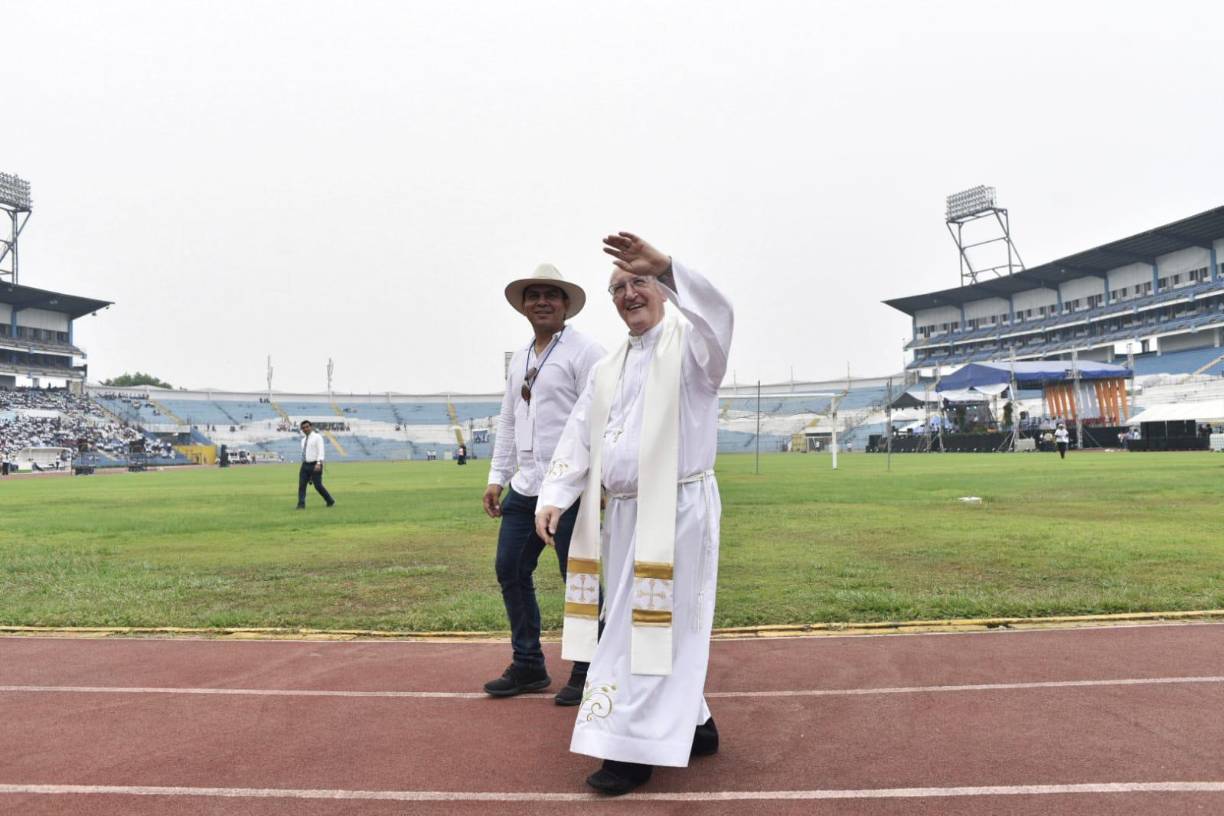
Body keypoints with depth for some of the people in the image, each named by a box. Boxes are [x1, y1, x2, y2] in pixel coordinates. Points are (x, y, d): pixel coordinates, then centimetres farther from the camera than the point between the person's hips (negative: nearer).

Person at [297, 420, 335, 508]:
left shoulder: (317, 437, -6)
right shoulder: (304, 439, 17)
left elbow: (321, 451, -16)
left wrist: (318, 464, -29)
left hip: (315, 465, -7)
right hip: (305, 465, 7)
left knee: (318, 486, -5)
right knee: (301, 485, -7)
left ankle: (331, 502, 12)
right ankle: (301, 505, -7)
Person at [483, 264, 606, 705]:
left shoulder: (584, 351, -6)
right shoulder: (520, 358, 17)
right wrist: (497, 477, 15)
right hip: (525, 487, 8)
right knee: (510, 570, 11)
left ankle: (587, 674, 17)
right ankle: (528, 667, 26)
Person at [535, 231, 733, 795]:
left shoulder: (689, 343, -3)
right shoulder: (607, 369, 17)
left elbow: (717, 312, -27)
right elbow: (578, 437, 10)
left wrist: (662, 265, -42)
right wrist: (553, 498, -3)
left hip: (678, 510, -7)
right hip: (622, 514, 7)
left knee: (658, 627, -4)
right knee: (632, 626, 13)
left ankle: (636, 748, 5)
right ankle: (693, 725, 29)